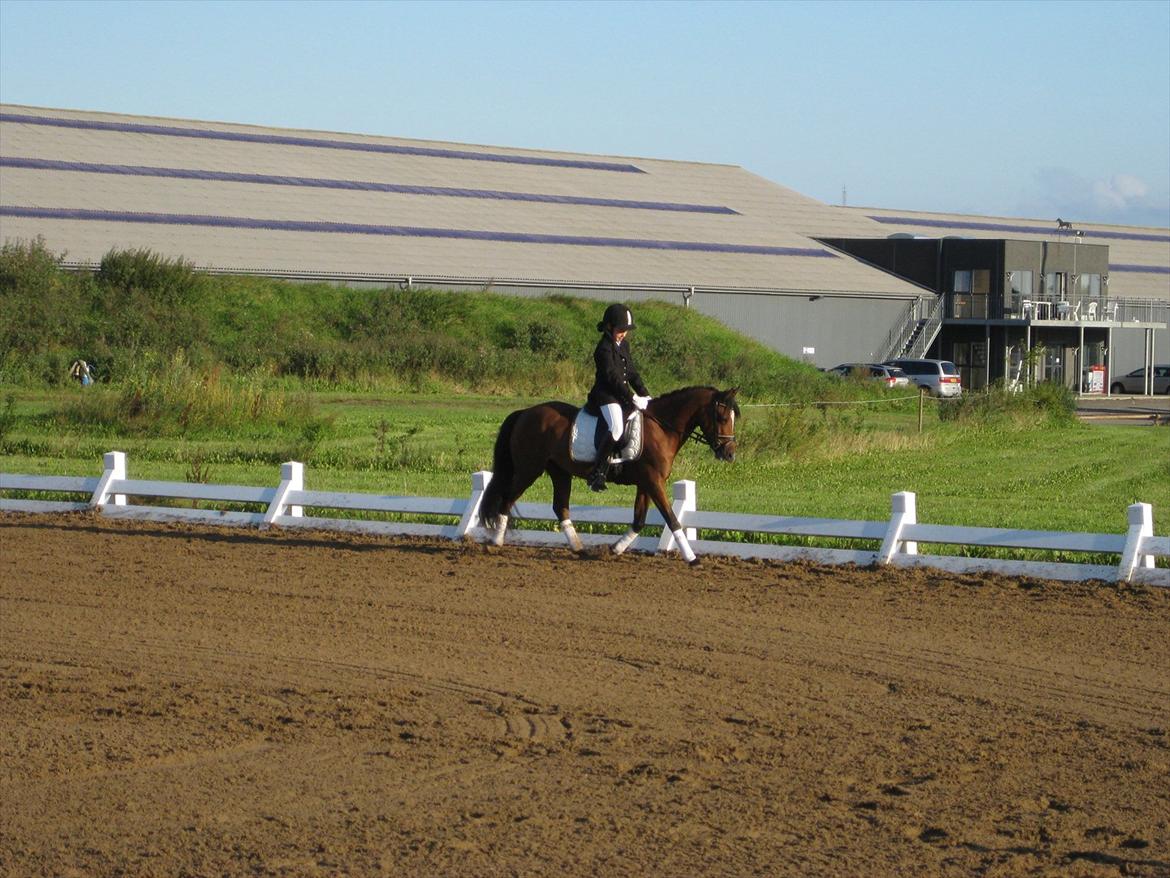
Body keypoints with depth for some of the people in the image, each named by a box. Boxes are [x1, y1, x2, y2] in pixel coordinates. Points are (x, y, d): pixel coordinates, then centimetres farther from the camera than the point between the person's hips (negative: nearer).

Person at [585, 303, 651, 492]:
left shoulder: (624, 345, 15)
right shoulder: (604, 349, -12)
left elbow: (632, 373, 19)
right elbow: (613, 377, -18)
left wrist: (644, 395, 7)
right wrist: (633, 398, -20)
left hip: (624, 396, 10)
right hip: (606, 396, -10)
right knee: (616, 428, -31)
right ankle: (597, 472, -29)